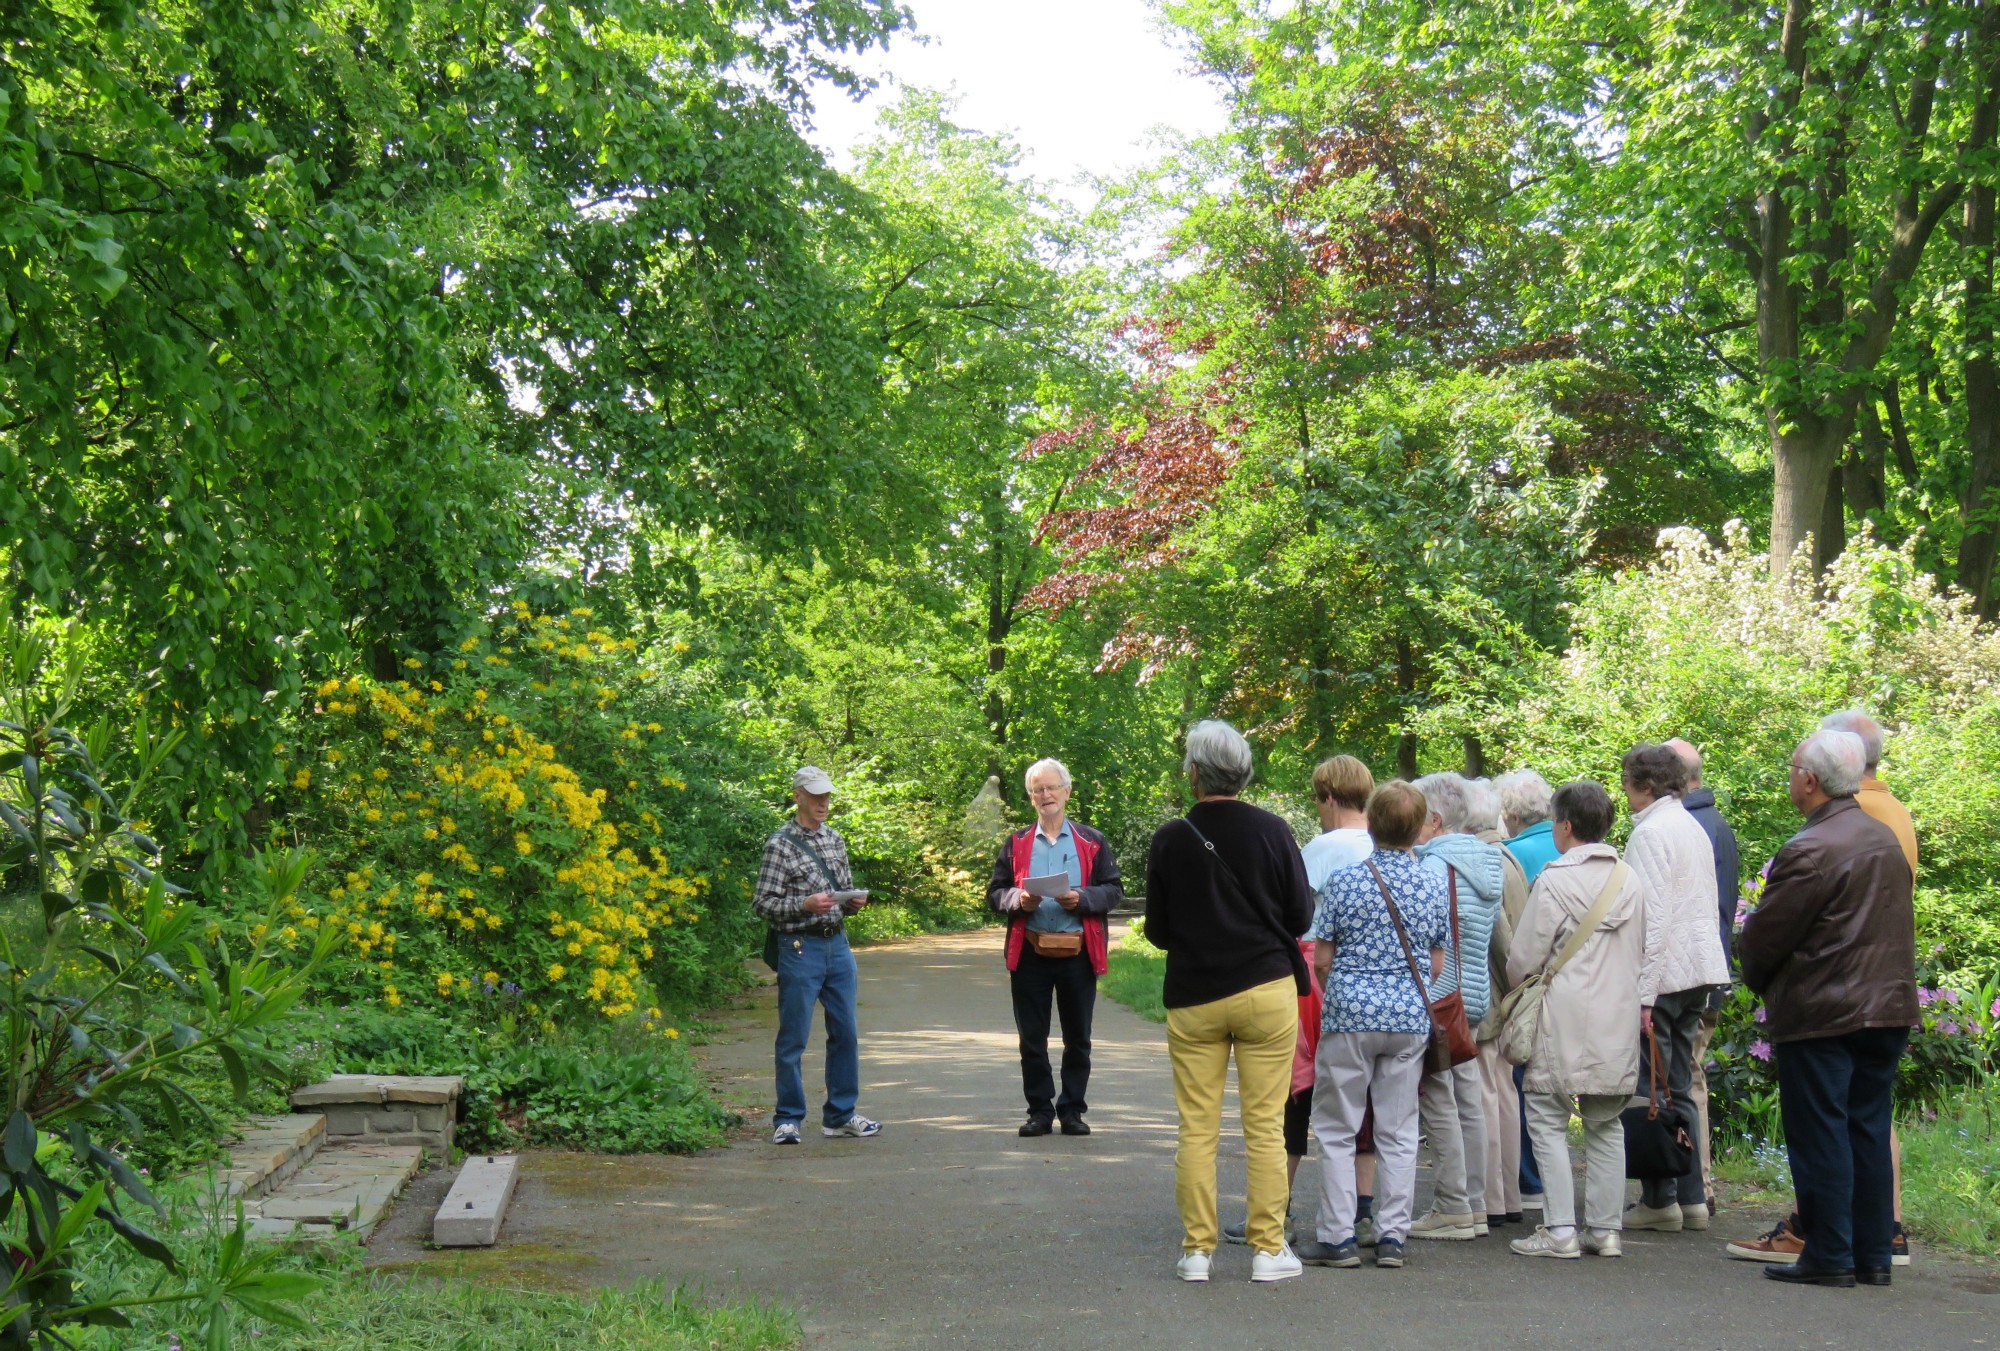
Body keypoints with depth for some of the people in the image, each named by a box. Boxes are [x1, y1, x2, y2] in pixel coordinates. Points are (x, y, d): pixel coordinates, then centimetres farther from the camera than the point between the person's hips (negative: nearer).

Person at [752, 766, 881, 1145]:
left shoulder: (835, 839, 13)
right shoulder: (780, 844, -6)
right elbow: (762, 903, -9)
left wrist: (853, 901, 0)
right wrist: (805, 905, -21)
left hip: (837, 943, 6)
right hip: (799, 947, -6)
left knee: (845, 1033, 9)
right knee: (793, 1038, -1)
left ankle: (840, 1114, 19)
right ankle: (788, 1119, 9)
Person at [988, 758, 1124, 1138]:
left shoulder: (1092, 841, 7)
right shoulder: (1016, 843, 10)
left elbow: (1114, 891, 4)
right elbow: (995, 892, 9)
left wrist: (1082, 899, -14)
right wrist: (1018, 900, -12)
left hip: (1078, 952, -1)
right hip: (1029, 952, 1)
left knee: (1078, 1038, 6)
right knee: (1031, 1038, 4)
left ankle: (1072, 1109, 16)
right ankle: (1040, 1110, 13)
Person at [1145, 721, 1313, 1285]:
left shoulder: (1171, 839, -4)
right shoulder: (1272, 831, -5)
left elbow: (1157, 931, 3)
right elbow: (1301, 916, 0)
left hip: (1192, 998, 1)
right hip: (1265, 990, -1)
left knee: (1197, 1129, 7)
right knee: (1266, 1127, 4)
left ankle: (1197, 1249, 10)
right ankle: (1268, 1250, 6)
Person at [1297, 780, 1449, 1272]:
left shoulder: (1344, 881, -8)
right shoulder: (1435, 886, 1)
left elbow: (1322, 958, -4)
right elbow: (1436, 964, 7)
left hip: (1351, 1013, -3)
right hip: (1410, 1018, 3)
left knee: (1336, 1130, 6)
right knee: (1399, 1132, 9)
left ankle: (1338, 1237, 5)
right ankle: (1392, 1236, 10)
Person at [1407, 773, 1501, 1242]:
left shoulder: (1436, 866, -15)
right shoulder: (1487, 863, 12)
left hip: (1437, 997, -9)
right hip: (1473, 993, 9)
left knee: (1439, 1103, -3)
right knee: (1468, 1100, 12)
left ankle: (1452, 1209, -1)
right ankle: (1475, 1206, 16)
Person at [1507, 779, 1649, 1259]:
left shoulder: (1554, 881, -12)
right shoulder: (1631, 882, 6)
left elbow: (1523, 958, -9)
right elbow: (1641, 954, 16)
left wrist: (1519, 986, 11)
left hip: (1564, 1021, -6)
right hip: (1619, 1022, 6)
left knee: (1549, 1121, 1)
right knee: (1606, 1125, 12)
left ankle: (1559, 1230, -4)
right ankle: (1605, 1229, 14)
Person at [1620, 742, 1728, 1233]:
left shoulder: (1650, 833, -12)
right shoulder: (1695, 829, 16)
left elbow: (1652, 917, -18)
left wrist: (1643, 994, -17)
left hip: (1663, 973, -9)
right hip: (1700, 971, 9)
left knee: (1650, 1090, -2)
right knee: (1678, 1087, 13)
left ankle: (1661, 1200, 0)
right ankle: (1691, 1198, 14)